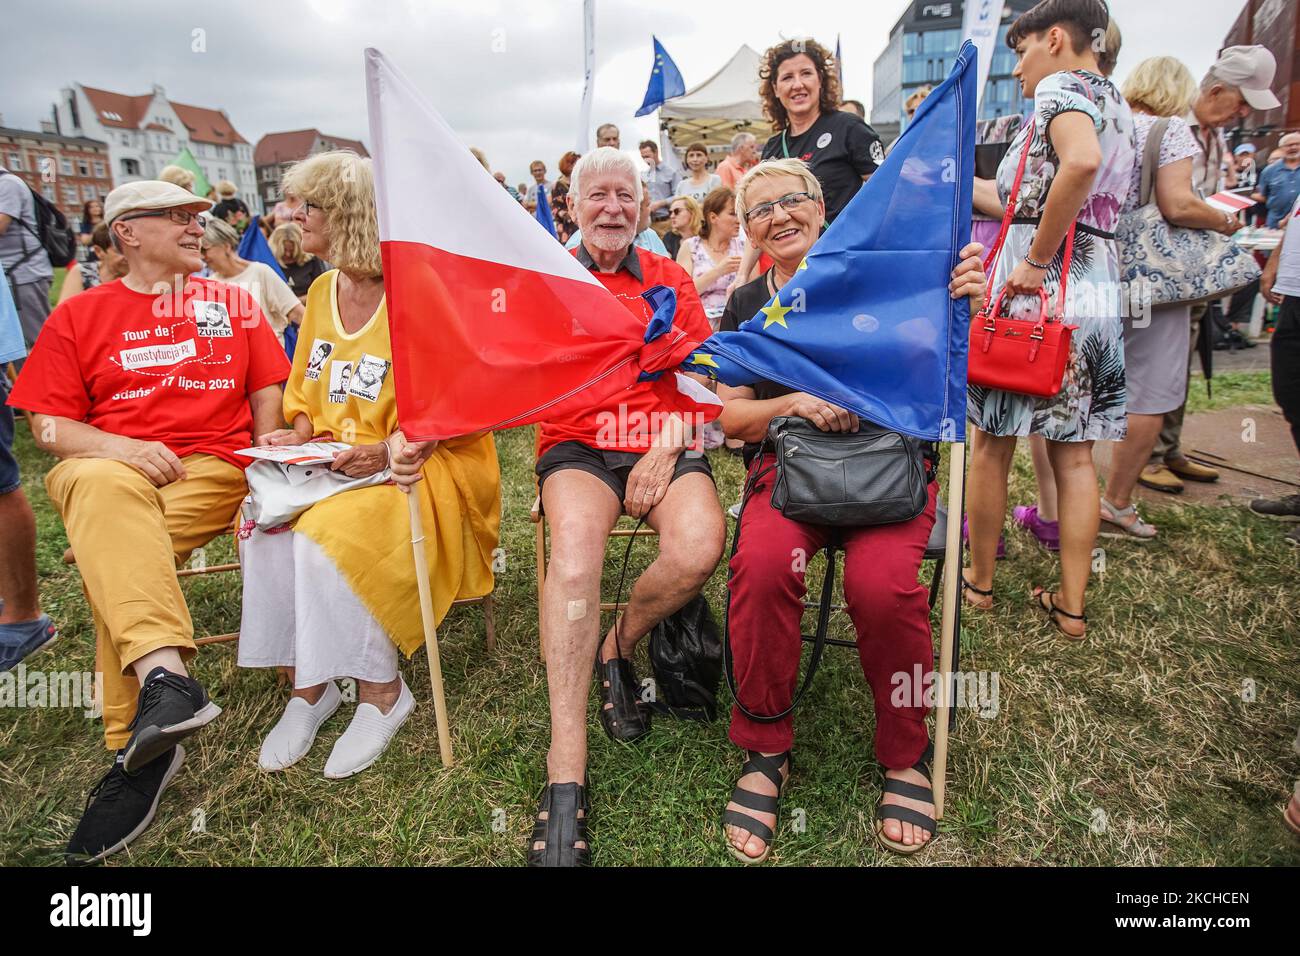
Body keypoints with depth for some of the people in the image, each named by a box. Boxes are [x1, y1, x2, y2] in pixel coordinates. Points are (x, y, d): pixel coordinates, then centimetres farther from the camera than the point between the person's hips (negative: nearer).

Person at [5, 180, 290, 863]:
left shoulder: (231, 305, 19)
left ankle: (135, 746, -24)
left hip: (212, 470, 0)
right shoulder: (79, 315, 16)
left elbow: (268, 394, 15)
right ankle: (166, 677, -49)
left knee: (111, 548, -28)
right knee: (104, 491, -36)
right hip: (107, 468, 0)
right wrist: (121, 447, -12)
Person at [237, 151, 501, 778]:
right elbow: (307, 394, 21)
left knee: (325, 534, -30)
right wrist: (297, 434, 0)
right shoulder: (322, 292, 13)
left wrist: (385, 453, -24)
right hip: (327, 465, 7)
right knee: (265, 522, -20)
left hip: (414, 467, -6)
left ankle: (382, 693, -10)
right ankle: (307, 686, -4)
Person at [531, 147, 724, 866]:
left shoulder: (670, 278, 16)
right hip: (576, 444, -1)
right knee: (575, 542, -33)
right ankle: (565, 775, -27)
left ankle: (617, 646, 4)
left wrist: (667, 447, -10)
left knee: (699, 548, -29)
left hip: (663, 441, 2)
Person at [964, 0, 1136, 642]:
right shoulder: (1117, 105, 22)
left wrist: (1036, 260, -20)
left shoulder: (1061, 87, -5)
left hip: (1037, 288, -8)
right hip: (1101, 290, 8)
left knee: (992, 443, 4)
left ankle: (979, 582, 16)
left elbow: (1080, 161, -27)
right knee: (1073, 454, 9)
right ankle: (1071, 606, 14)